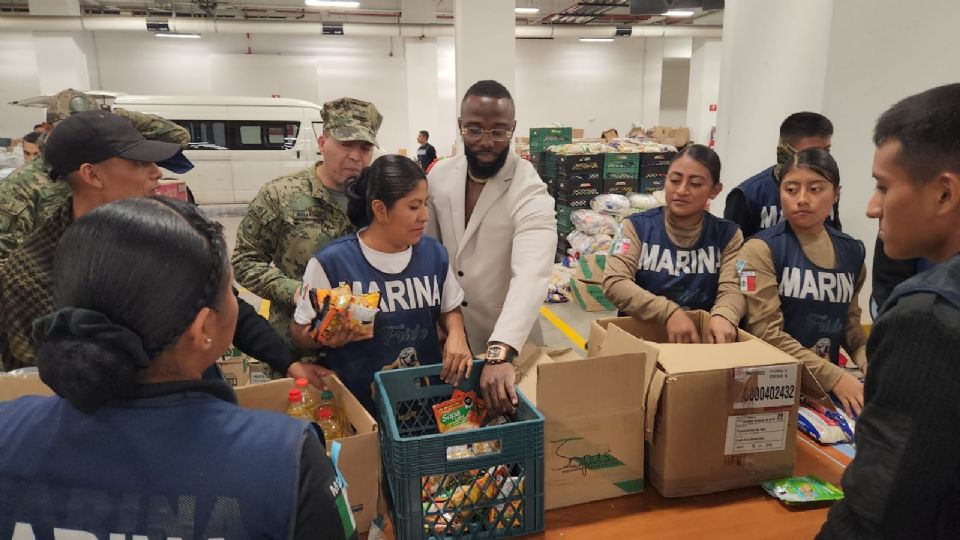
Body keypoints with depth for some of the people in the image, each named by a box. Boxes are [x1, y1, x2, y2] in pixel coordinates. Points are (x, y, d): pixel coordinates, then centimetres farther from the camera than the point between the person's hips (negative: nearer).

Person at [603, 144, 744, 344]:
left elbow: (733, 288, -6)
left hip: (701, 339, 1)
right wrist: (669, 312, -24)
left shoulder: (727, 234, 5)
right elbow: (614, 282, -12)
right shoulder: (637, 226, 0)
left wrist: (722, 316, -29)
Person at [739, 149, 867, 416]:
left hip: (828, 385, 5)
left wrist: (865, 357, -1)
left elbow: (849, 319, 17)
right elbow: (766, 332, -14)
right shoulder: (761, 249, -8)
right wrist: (833, 376, -18)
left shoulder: (852, 251, 8)